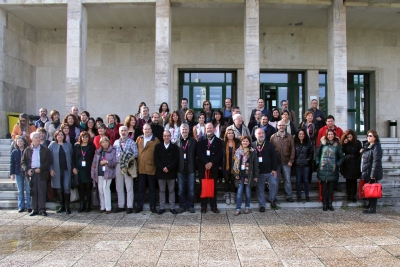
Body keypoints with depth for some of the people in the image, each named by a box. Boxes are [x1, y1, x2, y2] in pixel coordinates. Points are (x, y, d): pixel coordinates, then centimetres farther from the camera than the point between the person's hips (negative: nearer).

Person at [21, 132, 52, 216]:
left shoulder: (45, 149, 5)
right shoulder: (27, 150, 10)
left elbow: (49, 161, -2)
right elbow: (23, 162, 7)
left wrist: (40, 169, -12)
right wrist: (27, 169, -10)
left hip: (42, 174, -2)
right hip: (31, 173, 2)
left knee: (42, 192, -1)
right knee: (33, 192, 5)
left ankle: (42, 209, 4)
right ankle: (34, 209, 12)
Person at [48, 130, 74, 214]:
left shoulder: (68, 145, 7)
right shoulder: (52, 145, 5)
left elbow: (71, 157, 8)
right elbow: (49, 158, 2)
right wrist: (51, 169, -6)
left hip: (66, 169, -1)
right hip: (57, 170, 1)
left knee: (67, 187, -8)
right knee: (59, 188, 7)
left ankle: (67, 207, 0)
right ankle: (62, 206, 17)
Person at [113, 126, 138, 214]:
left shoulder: (131, 142, 1)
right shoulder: (116, 142, 14)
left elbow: (136, 154, -6)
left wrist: (127, 157, -17)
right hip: (118, 166, 4)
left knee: (129, 187, 0)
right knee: (119, 187, 10)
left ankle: (130, 206, 6)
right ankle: (120, 205, 20)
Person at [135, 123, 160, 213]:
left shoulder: (156, 140, -2)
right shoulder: (139, 139, 9)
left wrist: (157, 164, -11)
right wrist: (136, 163, 4)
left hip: (151, 168, -3)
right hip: (140, 168, 3)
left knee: (152, 188, 8)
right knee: (141, 188, 11)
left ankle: (152, 206, 16)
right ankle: (139, 206, 19)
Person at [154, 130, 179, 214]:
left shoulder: (174, 147, 4)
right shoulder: (158, 147, 6)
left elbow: (176, 159, -3)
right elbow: (156, 159, -1)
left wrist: (168, 167, -14)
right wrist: (162, 168, -13)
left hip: (171, 172, -1)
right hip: (161, 172, 1)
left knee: (171, 190, 6)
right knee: (162, 190, 7)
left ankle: (172, 207, 12)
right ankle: (162, 207, 13)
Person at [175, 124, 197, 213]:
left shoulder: (193, 141, 1)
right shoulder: (177, 142, 3)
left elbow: (196, 154, -1)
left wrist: (195, 166, -7)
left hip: (190, 168, -1)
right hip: (180, 168, 1)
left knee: (191, 189, 5)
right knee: (181, 189, 7)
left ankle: (190, 205, 17)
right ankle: (182, 205, 18)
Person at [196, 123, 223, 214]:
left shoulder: (218, 141, 7)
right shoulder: (201, 140, 7)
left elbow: (219, 154, -1)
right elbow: (199, 153, -3)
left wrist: (211, 163, -13)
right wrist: (206, 163, -14)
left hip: (214, 167, 0)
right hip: (202, 167, 0)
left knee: (213, 187, 3)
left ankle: (213, 206, 9)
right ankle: (203, 206, 8)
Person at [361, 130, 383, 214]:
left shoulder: (376, 147, -15)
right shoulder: (368, 146, 14)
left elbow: (376, 161, -21)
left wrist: (373, 175, -23)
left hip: (373, 173, -9)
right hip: (367, 173, 9)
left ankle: (372, 208, 3)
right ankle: (370, 205, 28)